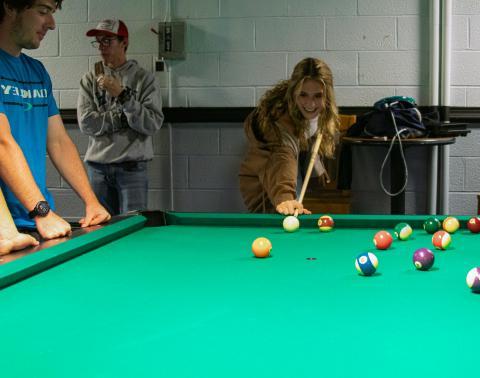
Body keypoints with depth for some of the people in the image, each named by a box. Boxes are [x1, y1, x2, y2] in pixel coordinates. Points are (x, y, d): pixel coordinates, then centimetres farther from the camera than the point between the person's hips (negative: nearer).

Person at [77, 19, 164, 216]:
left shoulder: (143, 78, 0)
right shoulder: (90, 79, 7)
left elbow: (152, 125, -11)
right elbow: (86, 123, -5)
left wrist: (123, 95, -18)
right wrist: (124, 117, -11)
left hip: (132, 167, -2)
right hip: (98, 166, 2)